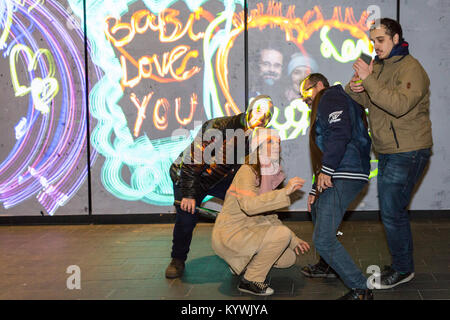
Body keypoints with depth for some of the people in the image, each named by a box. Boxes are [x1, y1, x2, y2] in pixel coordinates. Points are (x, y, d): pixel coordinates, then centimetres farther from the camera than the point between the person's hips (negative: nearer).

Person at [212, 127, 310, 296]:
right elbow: (249, 205, -35)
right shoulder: (246, 172, -17)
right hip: (228, 235, -9)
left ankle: (241, 263, 21)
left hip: (248, 231, 9)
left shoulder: (270, 175, 9)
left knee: (288, 258, 6)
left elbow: (268, 216, 16)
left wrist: (294, 240, 12)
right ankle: (251, 281, -10)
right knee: (282, 233, -23)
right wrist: (285, 191, -35)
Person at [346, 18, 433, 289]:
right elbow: (362, 100, 12)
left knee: (392, 211, -8)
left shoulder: (411, 69, -15)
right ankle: (400, 264, 27)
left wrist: (369, 80, -31)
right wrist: (355, 89, -11)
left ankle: (403, 269, 6)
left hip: (408, 153, -9)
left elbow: (399, 105, -31)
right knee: (392, 209, 14)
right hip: (387, 152, 9)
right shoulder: (378, 66, 12)